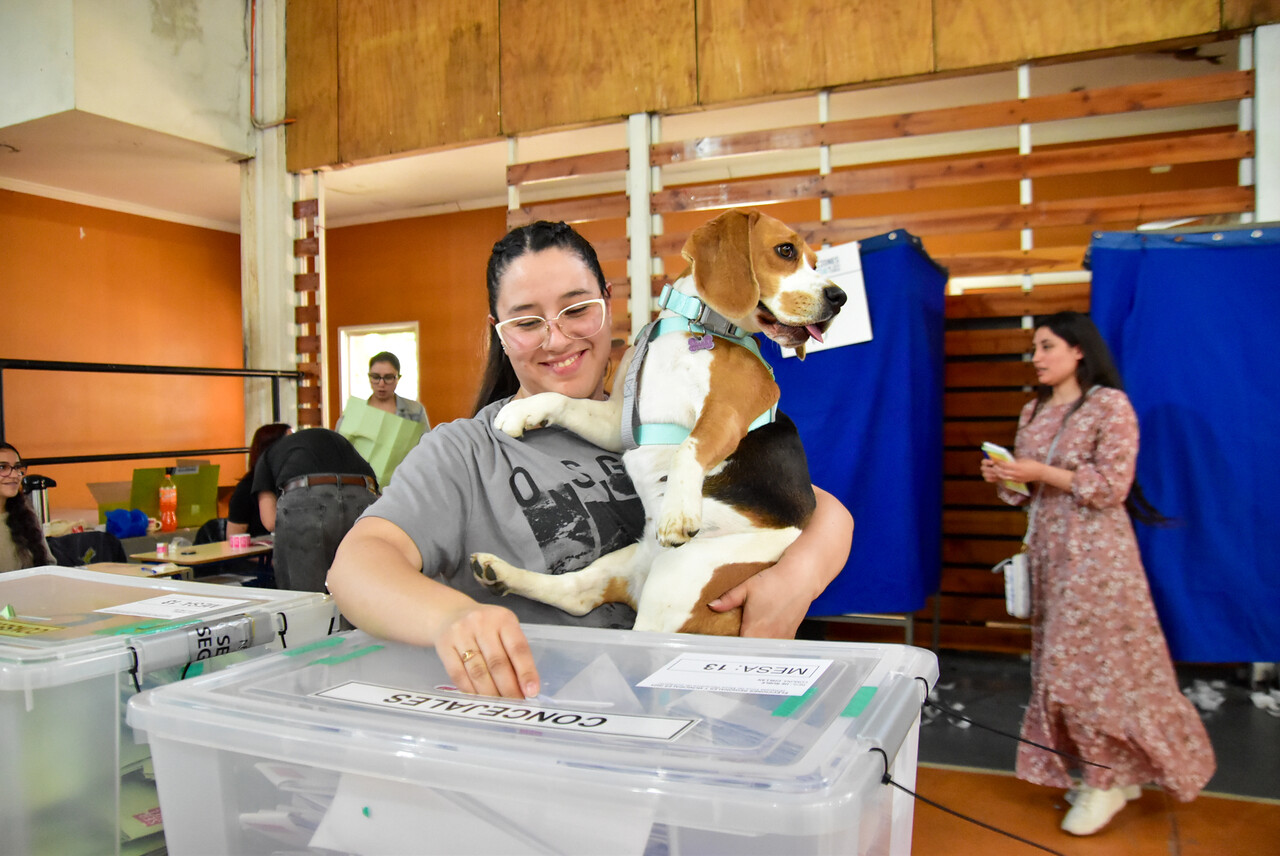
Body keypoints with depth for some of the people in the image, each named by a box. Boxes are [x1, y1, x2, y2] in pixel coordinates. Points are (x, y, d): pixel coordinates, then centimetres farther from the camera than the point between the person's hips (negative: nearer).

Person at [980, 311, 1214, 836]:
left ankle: (1108, 779, 13)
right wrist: (1004, 479, -3)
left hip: (1095, 552, -7)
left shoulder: (1110, 405, -8)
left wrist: (1042, 472, -18)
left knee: (1097, 660, -3)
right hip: (1047, 551, 7)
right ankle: (1112, 771, 22)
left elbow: (1113, 487, -14)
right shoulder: (1034, 412, 12)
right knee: (1056, 664, 9)